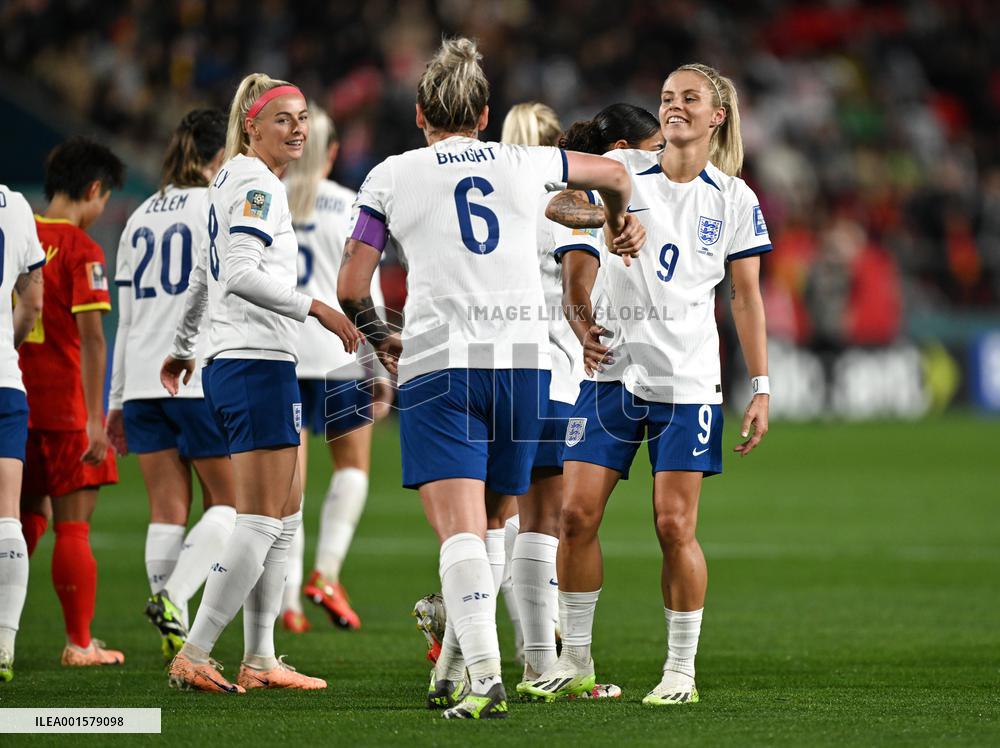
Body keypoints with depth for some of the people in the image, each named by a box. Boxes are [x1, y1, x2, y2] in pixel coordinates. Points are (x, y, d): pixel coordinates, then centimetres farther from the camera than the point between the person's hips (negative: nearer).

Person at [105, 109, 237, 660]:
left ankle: (176, 644, 1)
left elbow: (126, 318, 16)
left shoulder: (141, 218, 15)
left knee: (167, 511, 5)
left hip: (143, 382, 6)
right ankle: (174, 595, -17)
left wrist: (117, 399, 20)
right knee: (228, 504, 5)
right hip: (204, 380, -6)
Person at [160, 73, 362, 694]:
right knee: (261, 521, -9)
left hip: (228, 363, 10)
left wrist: (184, 348, 37)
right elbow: (241, 274, -24)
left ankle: (259, 660, 13)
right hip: (259, 362, -10)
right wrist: (316, 308, -23)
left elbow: (209, 271, 28)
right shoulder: (258, 185, -12)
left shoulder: (233, 178, 18)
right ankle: (193, 657, -9)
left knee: (286, 516, 13)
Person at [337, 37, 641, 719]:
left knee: (460, 529, -12)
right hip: (526, 358, 3)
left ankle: (486, 679, -27)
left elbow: (351, 287, 6)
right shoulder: (524, 165, 13)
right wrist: (620, 223, 53)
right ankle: (452, 674, 19)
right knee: (489, 526, 15)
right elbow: (615, 174, 31)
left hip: (439, 362, -3)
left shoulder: (391, 177, 6)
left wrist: (381, 339, 26)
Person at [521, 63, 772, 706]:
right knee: (577, 513, -4)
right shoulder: (620, 170, 3)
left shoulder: (735, 200, 3)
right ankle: (576, 659, 9)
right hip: (612, 370, 2)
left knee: (674, 525, -6)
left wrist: (761, 389, 1)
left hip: (688, 381, -1)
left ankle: (681, 670, 6)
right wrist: (580, 317, -2)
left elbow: (748, 299, 6)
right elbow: (581, 253, 13)